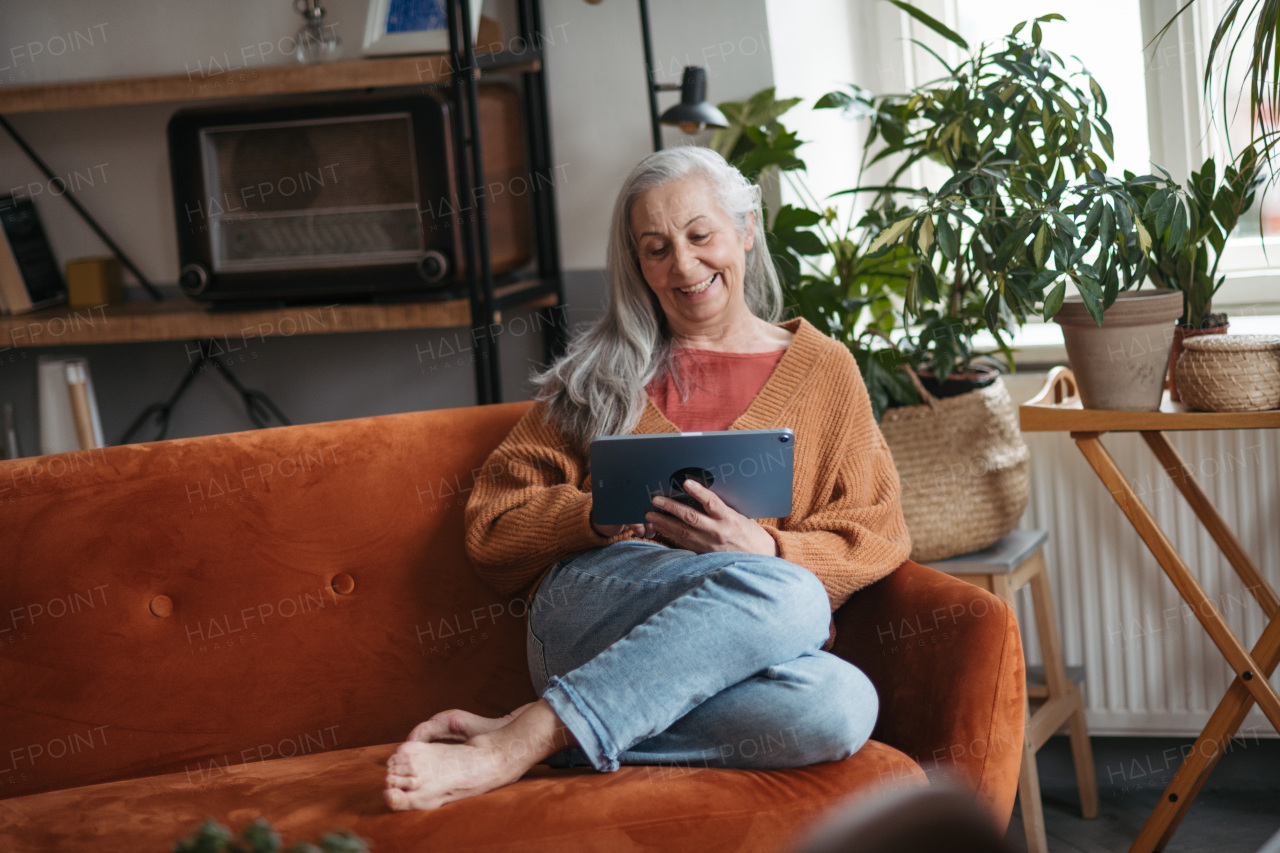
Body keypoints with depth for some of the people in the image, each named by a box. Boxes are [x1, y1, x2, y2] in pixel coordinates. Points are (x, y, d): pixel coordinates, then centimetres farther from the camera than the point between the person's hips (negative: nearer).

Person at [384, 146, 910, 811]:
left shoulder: (824, 369, 20)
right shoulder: (604, 370, 22)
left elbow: (873, 540, 9)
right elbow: (493, 532, 14)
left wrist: (762, 548, -11)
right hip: (589, 600, -1)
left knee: (843, 706, -37)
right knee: (788, 597, -35)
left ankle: (521, 739, -34)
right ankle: (511, 748, -39)